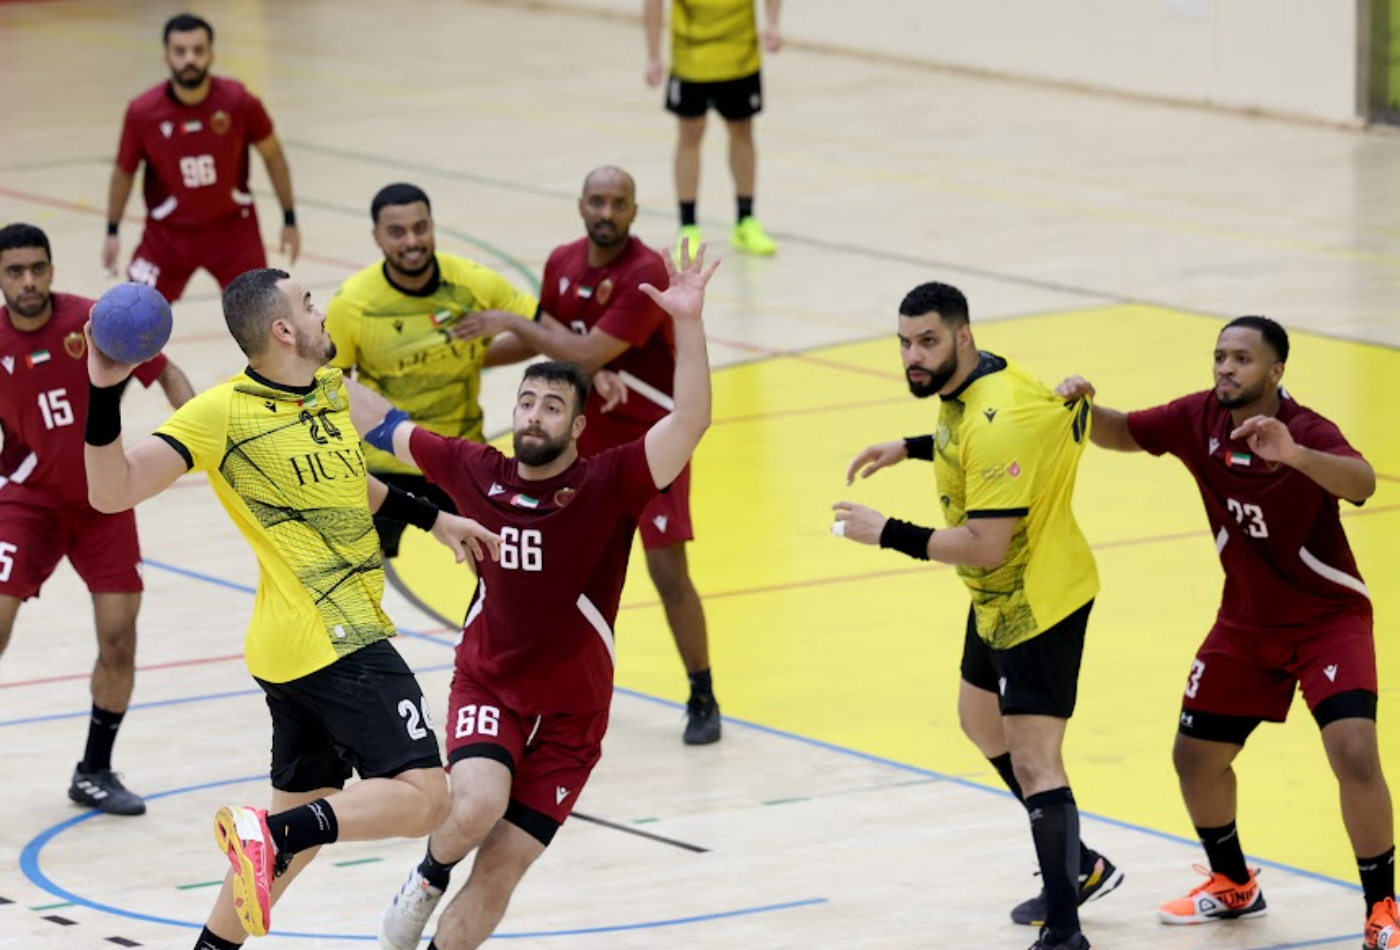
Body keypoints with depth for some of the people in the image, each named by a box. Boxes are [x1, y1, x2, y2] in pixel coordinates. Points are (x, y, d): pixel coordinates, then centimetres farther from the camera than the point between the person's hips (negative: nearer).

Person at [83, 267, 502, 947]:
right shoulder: (223, 413, -14)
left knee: (304, 819, 16)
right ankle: (268, 834, -24)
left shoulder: (329, 388, 10)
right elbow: (112, 492, -19)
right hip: (335, 643, -9)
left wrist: (433, 519, 33)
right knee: (422, 796, -17)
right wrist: (104, 394, -31)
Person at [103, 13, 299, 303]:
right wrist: (112, 233, 2)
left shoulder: (238, 101, -17)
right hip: (169, 232, 0)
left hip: (231, 227, 0)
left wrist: (290, 221, 2)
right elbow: (124, 172, 0)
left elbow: (273, 156, -2)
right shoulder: (143, 112, -17)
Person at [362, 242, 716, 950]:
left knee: (500, 871, -1)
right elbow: (384, 425, 10)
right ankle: (427, 881, 5)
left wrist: (688, 322, -39)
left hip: (569, 717, -1)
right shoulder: (477, 472, -3)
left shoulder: (608, 486, -12)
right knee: (477, 805, -28)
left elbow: (690, 422, -26)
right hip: (488, 689, 1)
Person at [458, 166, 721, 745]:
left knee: (668, 572, -9)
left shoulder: (646, 274, -23)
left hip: (647, 441, -7)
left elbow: (588, 353, -28)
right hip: (586, 433, 7)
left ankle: (702, 699, 5)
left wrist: (512, 324, -20)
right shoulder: (563, 264, 0)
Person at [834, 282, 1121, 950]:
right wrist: (912, 448, 13)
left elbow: (986, 545, -31)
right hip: (999, 598, 11)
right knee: (981, 720, 25)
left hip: (1038, 603, -11)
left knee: (1032, 756, -14)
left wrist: (888, 534, -26)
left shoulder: (997, 423, -30)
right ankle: (1078, 868, 38)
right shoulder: (968, 388, 0)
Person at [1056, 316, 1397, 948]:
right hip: (1246, 623, 6)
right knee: (1195, 757, 9)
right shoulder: (1199, 419, -10)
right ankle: (1233, 885, 35)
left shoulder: (1308, 433, -26)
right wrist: (1082, 407, -17)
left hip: (1328, 618, -6)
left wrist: (1294, 454, -64)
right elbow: (1123, 433, 5)